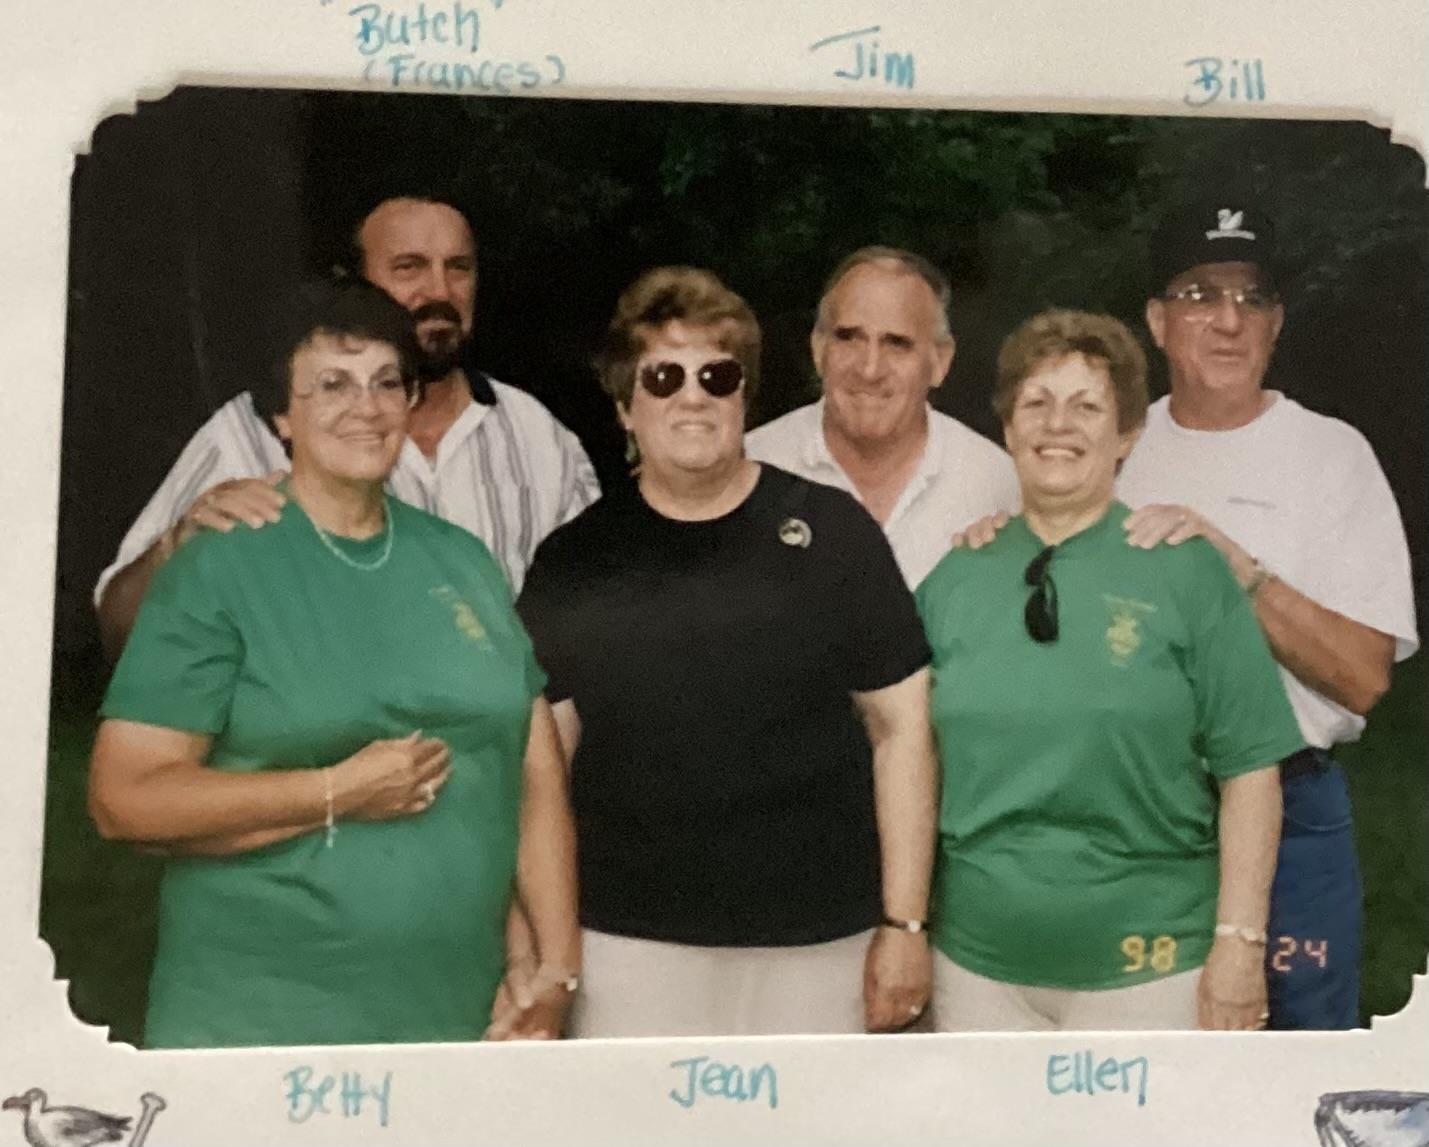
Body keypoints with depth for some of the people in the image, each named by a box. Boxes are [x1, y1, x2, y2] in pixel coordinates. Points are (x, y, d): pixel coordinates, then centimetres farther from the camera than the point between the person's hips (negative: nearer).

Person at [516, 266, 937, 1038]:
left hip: (821, 945, 0)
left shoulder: (832, 533, 0)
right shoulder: (572, 562, 4)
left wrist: (903, 923, -1)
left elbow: (899, 727, 1)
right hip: (629, 947, 1)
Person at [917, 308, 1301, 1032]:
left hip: (1146, 965, -3)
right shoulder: (954, 578, 5)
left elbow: (1249, 768, -6)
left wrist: (1240, 941, -11)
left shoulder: (1186, 571, -4)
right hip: (976, 961, 3)